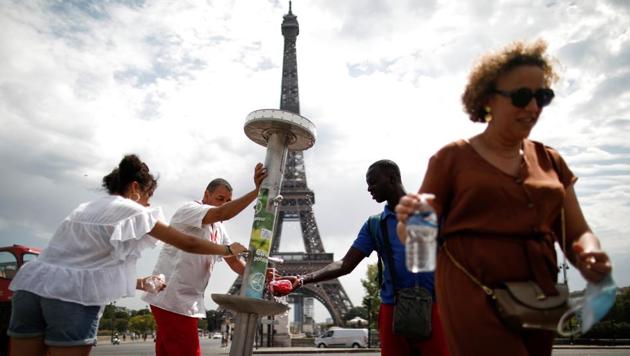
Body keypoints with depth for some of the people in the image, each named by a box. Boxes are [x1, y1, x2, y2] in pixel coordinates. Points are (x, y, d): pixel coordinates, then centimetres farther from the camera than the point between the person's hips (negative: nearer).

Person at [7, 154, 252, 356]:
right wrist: (229, 249, 14)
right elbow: (189, 244, 0)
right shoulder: (134, 212, 0)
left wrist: (137, 283, 29)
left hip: (31, 284, 8)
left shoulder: (86, 208, 23)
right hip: (73, 296, -7)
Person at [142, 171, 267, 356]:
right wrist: (257, 190, -32)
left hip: (188, 301, 9)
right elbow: (223, 213, -29)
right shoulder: (189, 209, -10)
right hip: (172, 299, -9)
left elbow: (234, 260, 12)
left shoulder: (219, 229, 17)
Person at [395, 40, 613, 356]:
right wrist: (407, 221, -25)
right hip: (473, 297, -5)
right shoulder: (453, 157, -3)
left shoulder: (549, 160, 10)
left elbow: (577, 233, 11)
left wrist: (590, 256, -12)